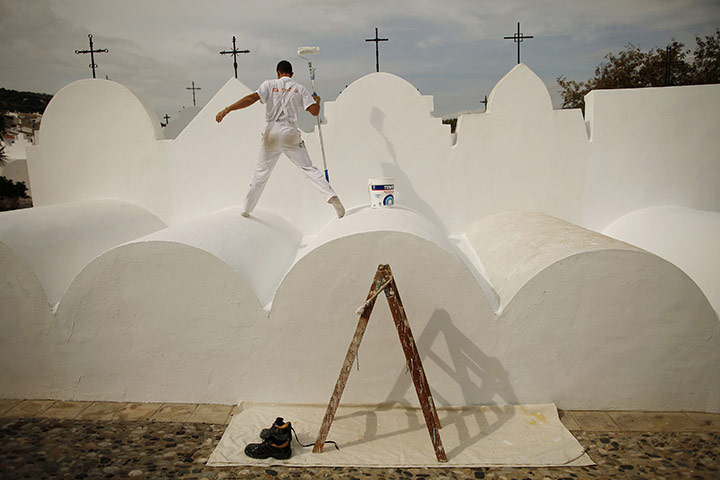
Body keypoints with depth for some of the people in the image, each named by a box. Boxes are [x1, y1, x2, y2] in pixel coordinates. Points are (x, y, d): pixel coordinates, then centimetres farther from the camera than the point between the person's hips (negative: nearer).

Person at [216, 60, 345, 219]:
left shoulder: (270, 84, 6)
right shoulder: (299, 88, 9)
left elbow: (251, 98, -8)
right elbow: (315, 111, 3)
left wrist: (226, 110, -11)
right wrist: (317, 101, 27)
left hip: (272, 132, 0)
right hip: (290, 134, 0)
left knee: (261, 172, 11)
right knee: (309, 168, 5)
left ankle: (246, 209, 17)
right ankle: (331, 195, -10)